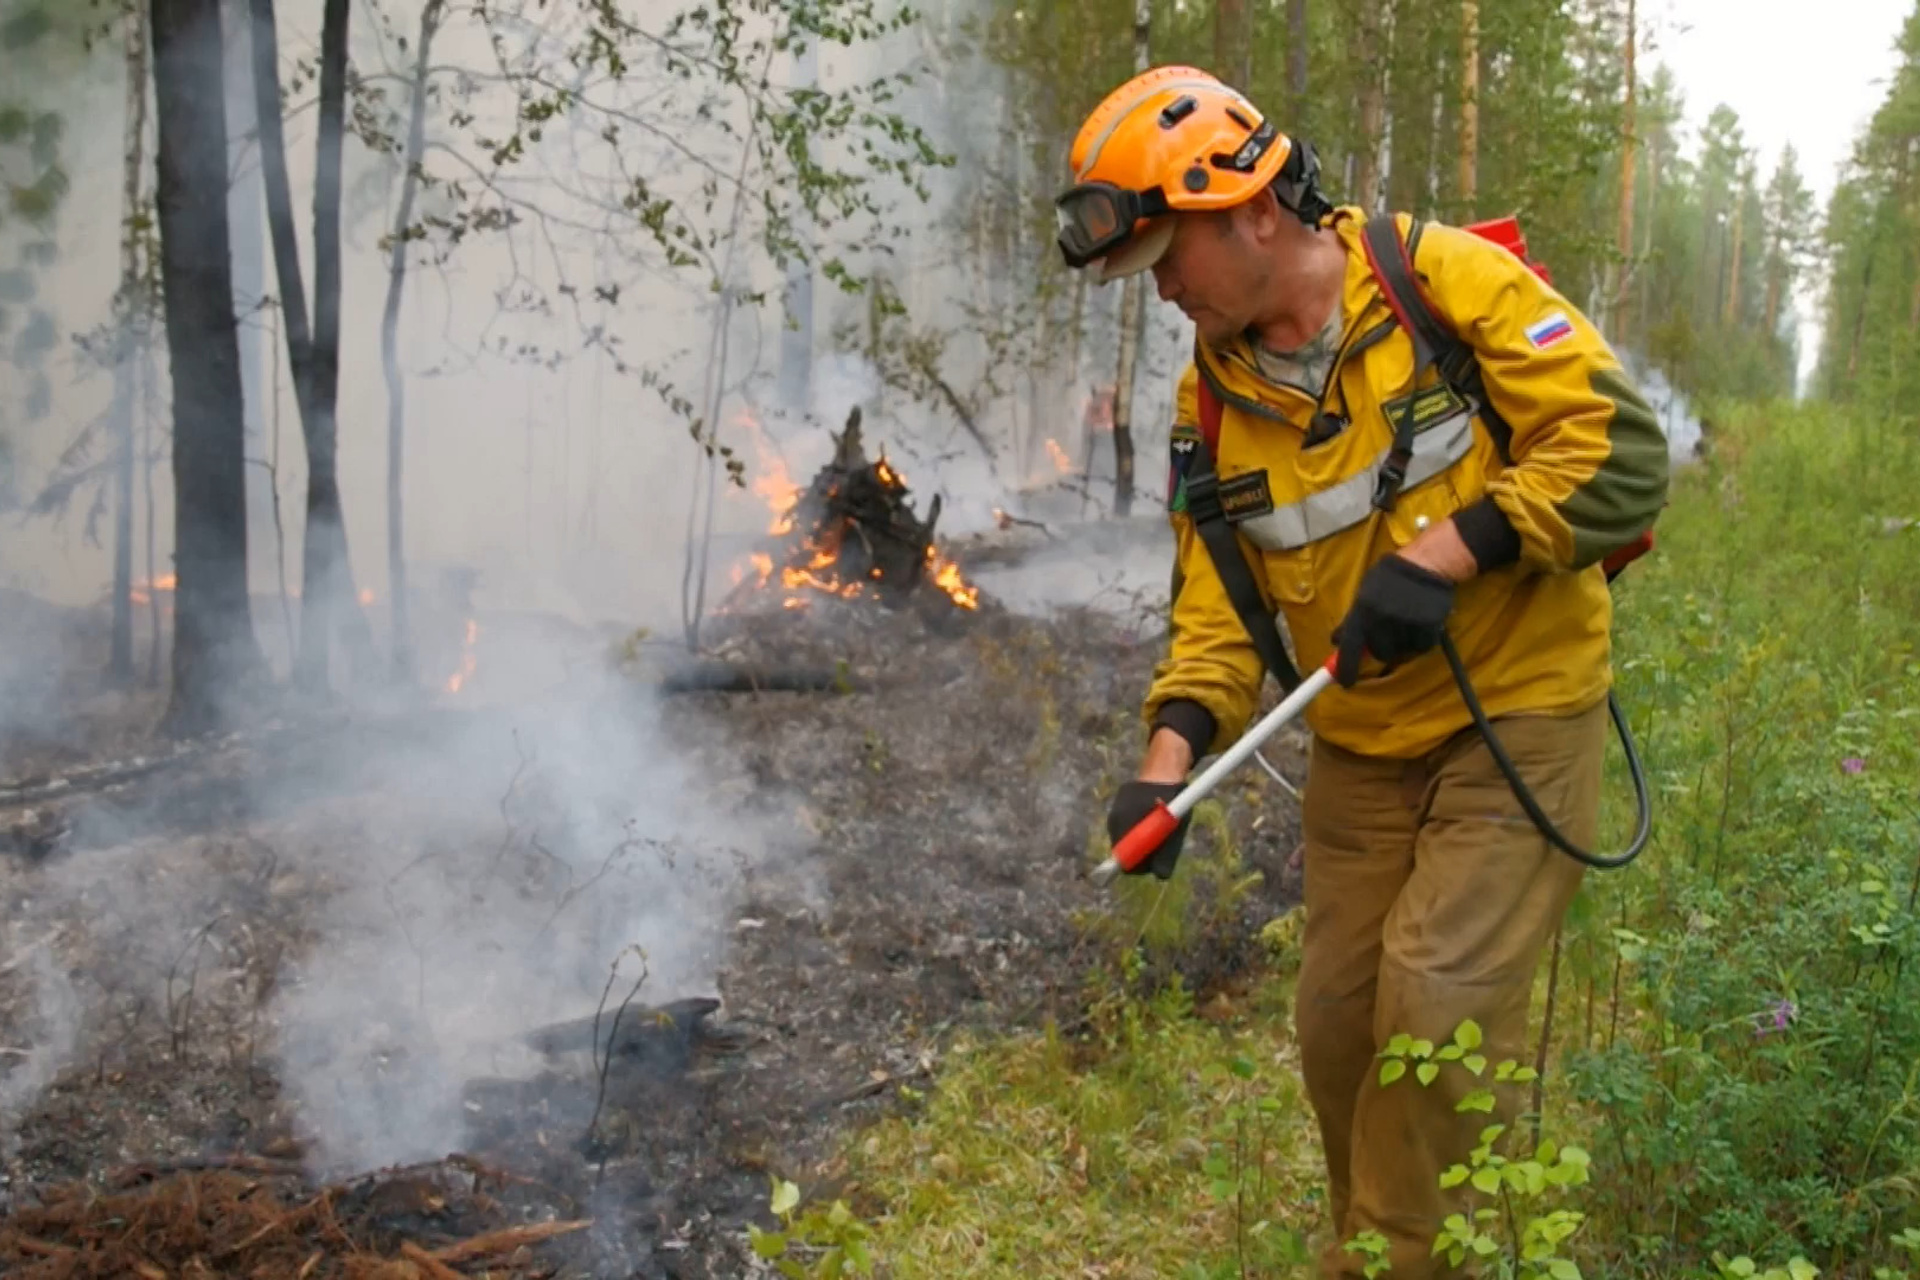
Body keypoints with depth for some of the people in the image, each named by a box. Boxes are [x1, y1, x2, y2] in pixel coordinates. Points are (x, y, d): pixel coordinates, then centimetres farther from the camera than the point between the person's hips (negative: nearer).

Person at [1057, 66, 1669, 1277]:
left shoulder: (1449, 280, -15)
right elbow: (1218, 608, 0)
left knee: (1440, 1007, -14)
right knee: (1341, 1028, 10)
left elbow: (1625, 451, -18)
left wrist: (1444, 550, -27)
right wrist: (1172, 758, -16)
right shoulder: (1212, 402, 1)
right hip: (1361, 753, 6)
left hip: (1521, 716, -5)